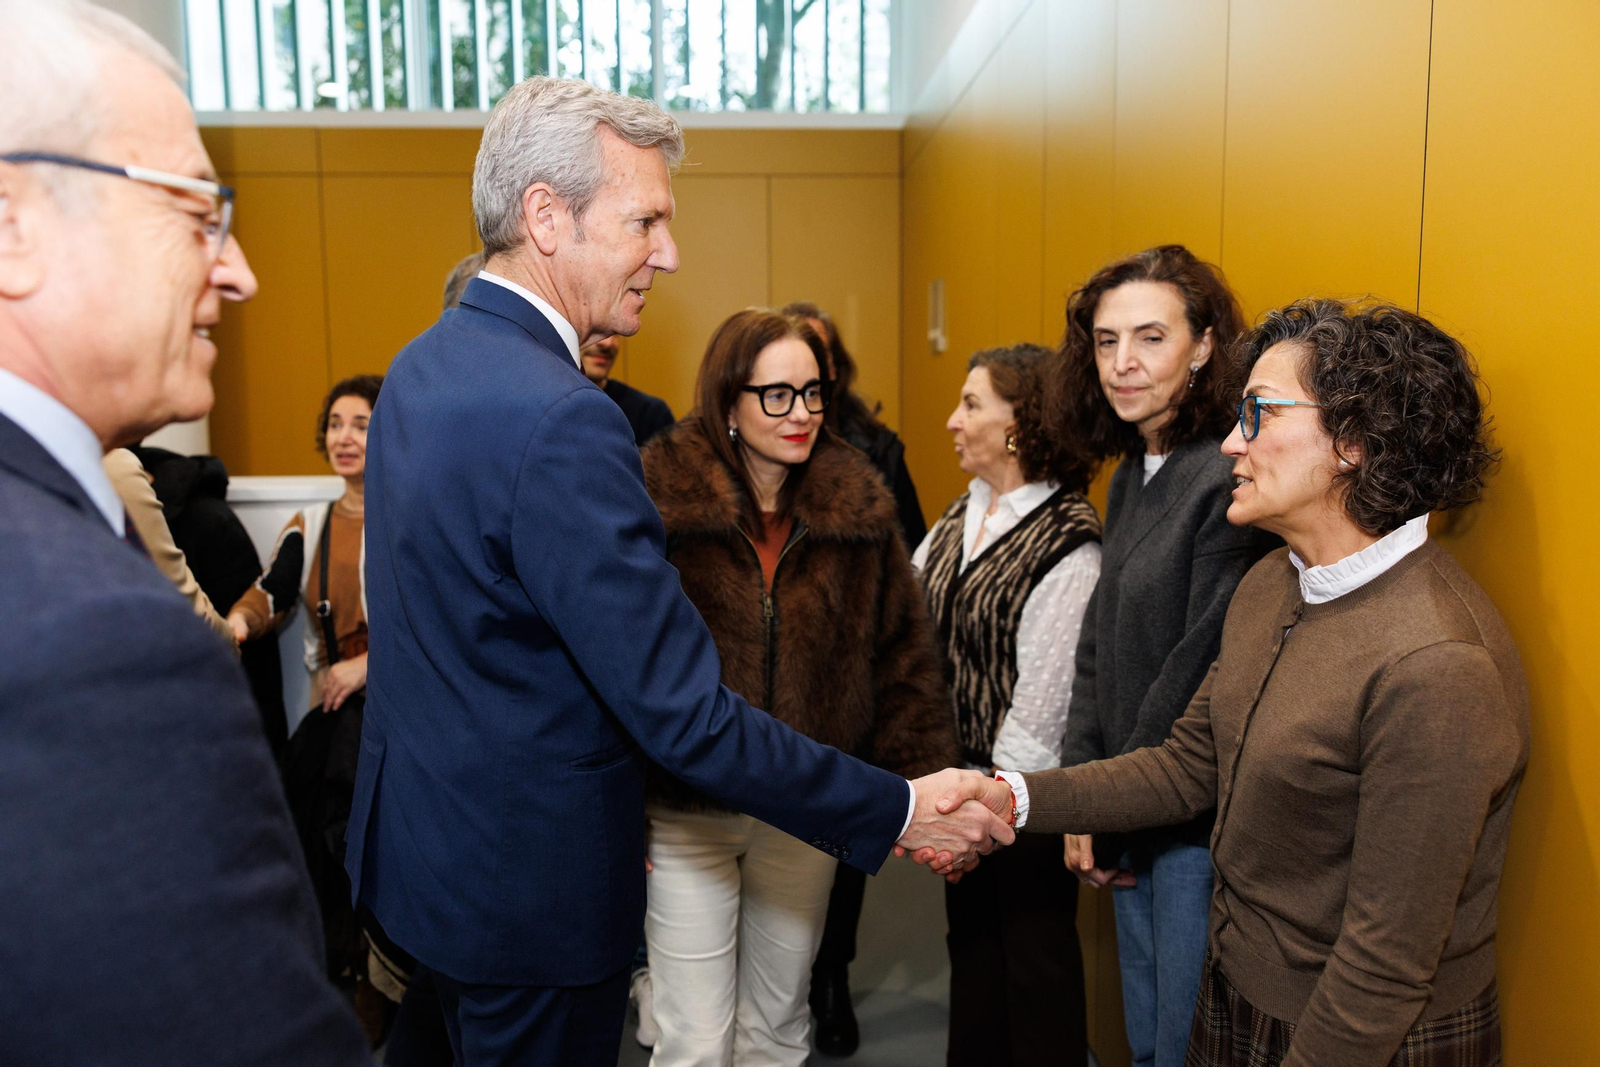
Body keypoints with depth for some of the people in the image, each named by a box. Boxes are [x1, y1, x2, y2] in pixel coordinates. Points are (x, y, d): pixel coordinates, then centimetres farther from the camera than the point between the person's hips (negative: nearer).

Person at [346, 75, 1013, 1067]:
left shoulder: (422, 364, 2)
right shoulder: (561, 423, -30)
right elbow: (685, 715, -29)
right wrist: (901, 812, -20)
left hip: (415, 833, 9)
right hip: (526, 879, -9)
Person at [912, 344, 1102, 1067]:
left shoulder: (1068, 544, -19)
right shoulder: (963, 514, 5)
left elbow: (1044, 695, -20)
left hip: (1025, 797, -7)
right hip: (958, 776, 7)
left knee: (1036, 955, 11)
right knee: (970, 944, 22)